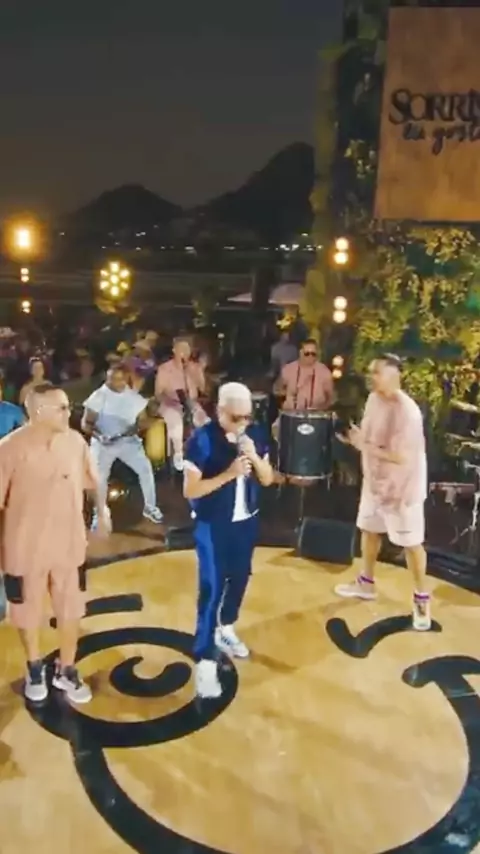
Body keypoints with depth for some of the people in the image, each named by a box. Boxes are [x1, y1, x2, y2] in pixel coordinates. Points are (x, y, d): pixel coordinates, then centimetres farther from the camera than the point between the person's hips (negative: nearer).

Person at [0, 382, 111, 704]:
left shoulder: (75, 440, -6)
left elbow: (91, 479, 11)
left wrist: (102, 510, 4)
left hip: (69, 544, 3)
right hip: (26, 548, -3)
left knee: (71, 609, 16)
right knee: (28, 612, 16)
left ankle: (67, 671, 38)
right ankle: (35, 670, 43)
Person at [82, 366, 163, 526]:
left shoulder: (134, 397, -1)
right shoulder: (98, 397, -8)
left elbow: (144, 420, 5)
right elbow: (86, 423, -7)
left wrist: (136, 428, -19)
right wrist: (98, 435, -26)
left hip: (128, 441, 2)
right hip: (103, 443, -2)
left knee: (145, 468, -9)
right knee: (99, 477, -8)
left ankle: (150, 507, 11)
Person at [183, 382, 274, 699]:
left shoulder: (255, 434, -4)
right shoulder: (202, 439, -19)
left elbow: (268, 479, 1)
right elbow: (190, 489, -19)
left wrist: (255, 457, -18)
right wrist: (228, 474, -28)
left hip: (247, 522, 6)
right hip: (213, 526, -6)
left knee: (240, 578, 20)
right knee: (212, 589, -3)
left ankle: (226, 629, 45)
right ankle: (204, 662, 6)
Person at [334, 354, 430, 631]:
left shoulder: (406, 411, -28)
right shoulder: (374, 399, -2)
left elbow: (401, 457, -29)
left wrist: (364, 446, -29)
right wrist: (355, 436, -8)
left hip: (402, 485, -8)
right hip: (375, 479, 9)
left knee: (411, 543, 4)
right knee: (369, 529, 22)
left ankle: (422, 598, 24)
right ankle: (366, 583, 42)